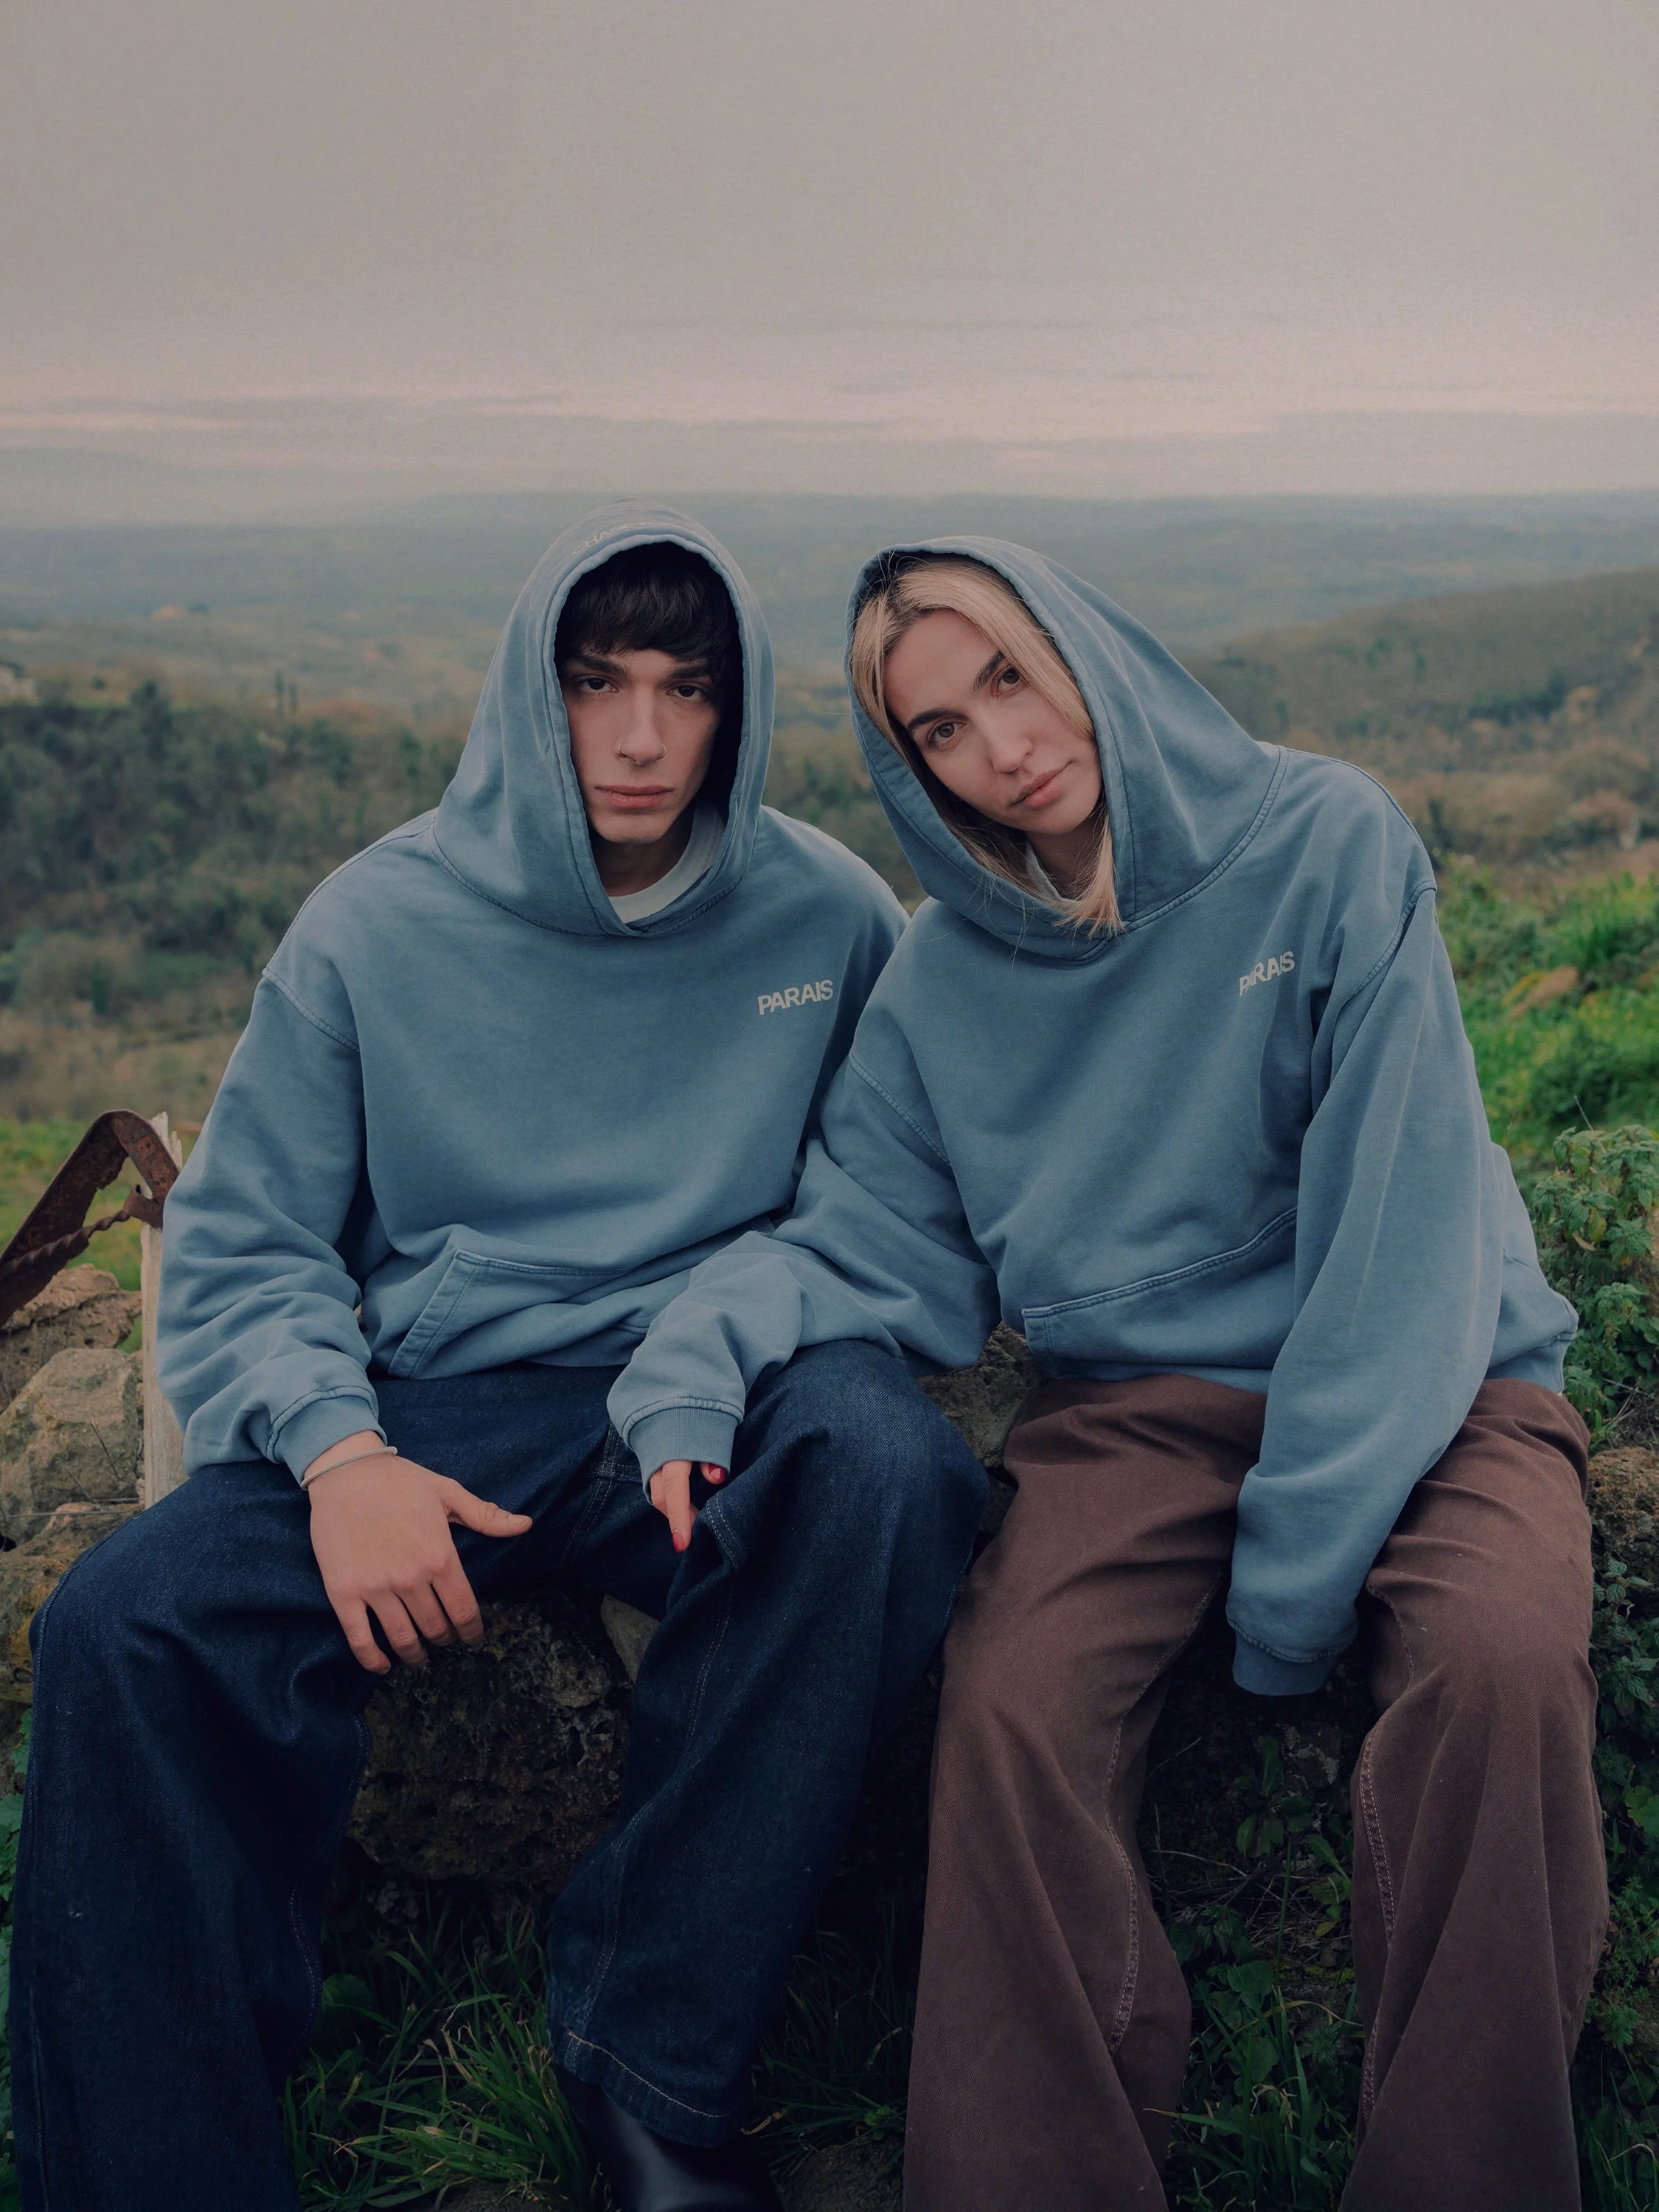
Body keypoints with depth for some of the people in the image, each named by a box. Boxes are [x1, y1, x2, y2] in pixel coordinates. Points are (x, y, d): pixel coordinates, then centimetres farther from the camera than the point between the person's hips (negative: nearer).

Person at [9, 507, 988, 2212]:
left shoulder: (829, 917, 6)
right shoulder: (378, 923, 4)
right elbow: (240, 1247, 5)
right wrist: (340, 1450, -15)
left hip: (718, 1413, 0)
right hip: (436, 1410, 0)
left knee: (889, 1465, -34)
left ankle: (652, 2051, -22)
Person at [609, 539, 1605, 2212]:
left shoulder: (1326, 847, -6)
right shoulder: (942, 978, 5)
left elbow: (1404, 1214, -11)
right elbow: (875, 1250, 6)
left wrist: (1293, 1574, -16)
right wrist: (695, 1360, -17)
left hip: (1421, 1387, -2)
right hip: (1140, 1405, 2)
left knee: (1501, 1658, -32)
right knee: (1009, 1700, -26)